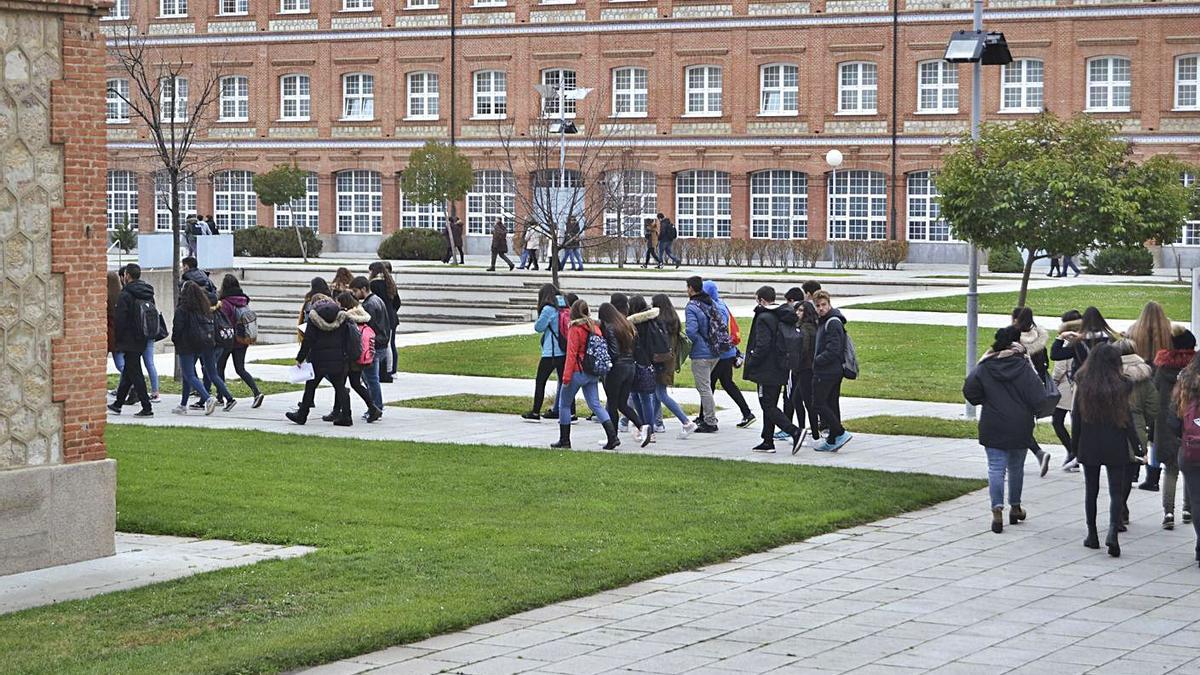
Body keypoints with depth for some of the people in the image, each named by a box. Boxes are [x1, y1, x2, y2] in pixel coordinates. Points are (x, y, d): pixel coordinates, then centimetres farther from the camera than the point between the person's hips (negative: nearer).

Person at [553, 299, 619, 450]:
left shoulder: (575, 329, -12)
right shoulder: (595, 327, 8)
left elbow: (571, 354, -15)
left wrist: (566, 377, -14)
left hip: (578, 372, -6)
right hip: (593, 374, 7)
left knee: (564, 404, 9)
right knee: (595, 404, 7)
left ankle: (564, 440, 12)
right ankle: (612, 436, -6)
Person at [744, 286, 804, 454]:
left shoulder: (764, 318, -15)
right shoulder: (786, 318, 12)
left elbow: (762, 346, -21)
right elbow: (795, 343, 14)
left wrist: (750, 364, -10)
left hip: (767, 370, -9)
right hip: (781, 371, 9)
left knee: (768, 406, -5)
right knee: (770, 405, 16)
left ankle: (795, 432, -19)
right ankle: (767, 442, 19)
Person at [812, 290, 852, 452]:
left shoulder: (833, 323, -15)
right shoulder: (823, 322, 16)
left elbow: (833, 350, -22)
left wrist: (817, 361, -14)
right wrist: (817, 361, 9)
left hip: (826, 372, -10)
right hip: (835, 371, 10)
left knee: (819, 404, -7)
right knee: (832, 405, 12)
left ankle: (840, 433, -9)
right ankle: (832, 441, 16)